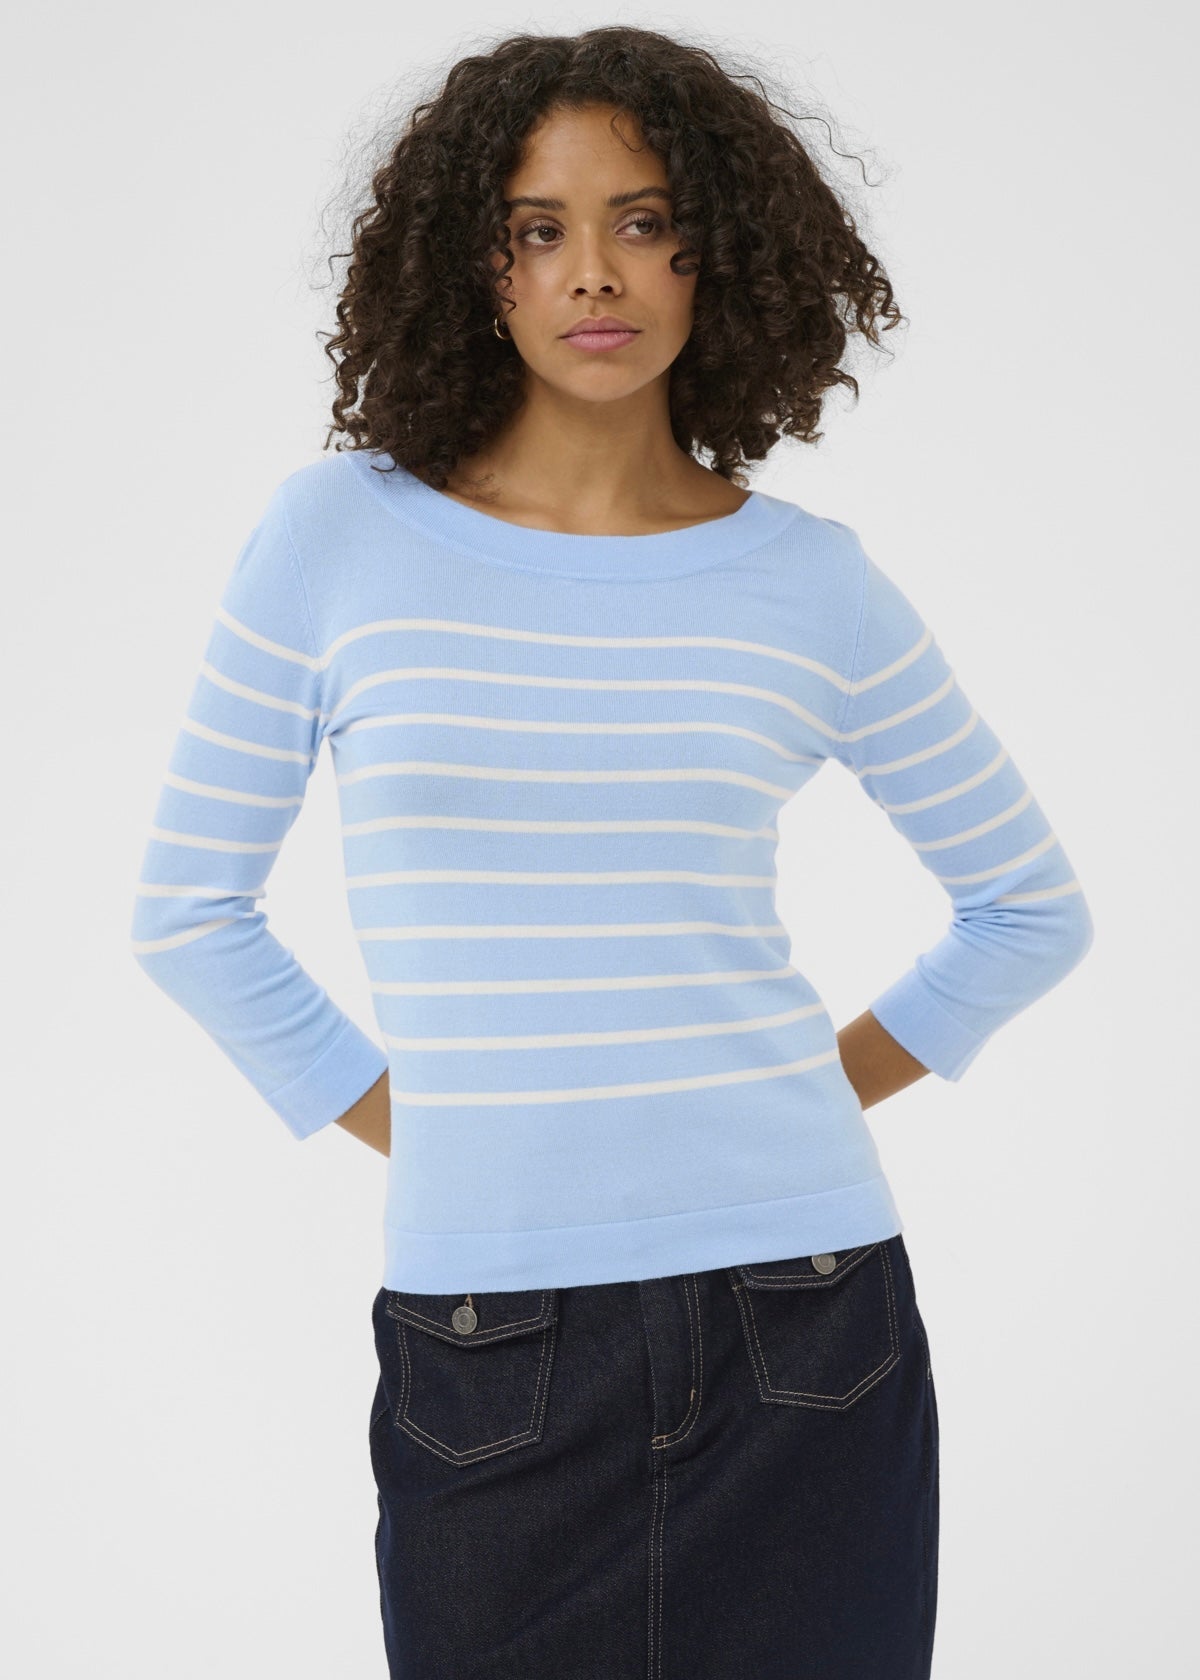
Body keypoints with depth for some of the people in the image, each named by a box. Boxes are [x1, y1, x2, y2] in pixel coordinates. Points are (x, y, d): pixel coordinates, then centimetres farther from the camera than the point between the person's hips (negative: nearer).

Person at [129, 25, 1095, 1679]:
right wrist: (395, 1114, 0)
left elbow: (1031, 905, 14)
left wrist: (831, 1084, 5)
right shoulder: (340, 534, 0)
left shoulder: (810, 583, 2)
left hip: (799, 1305, 1)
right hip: (485, 1339, -1)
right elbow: (191, 907, 6)